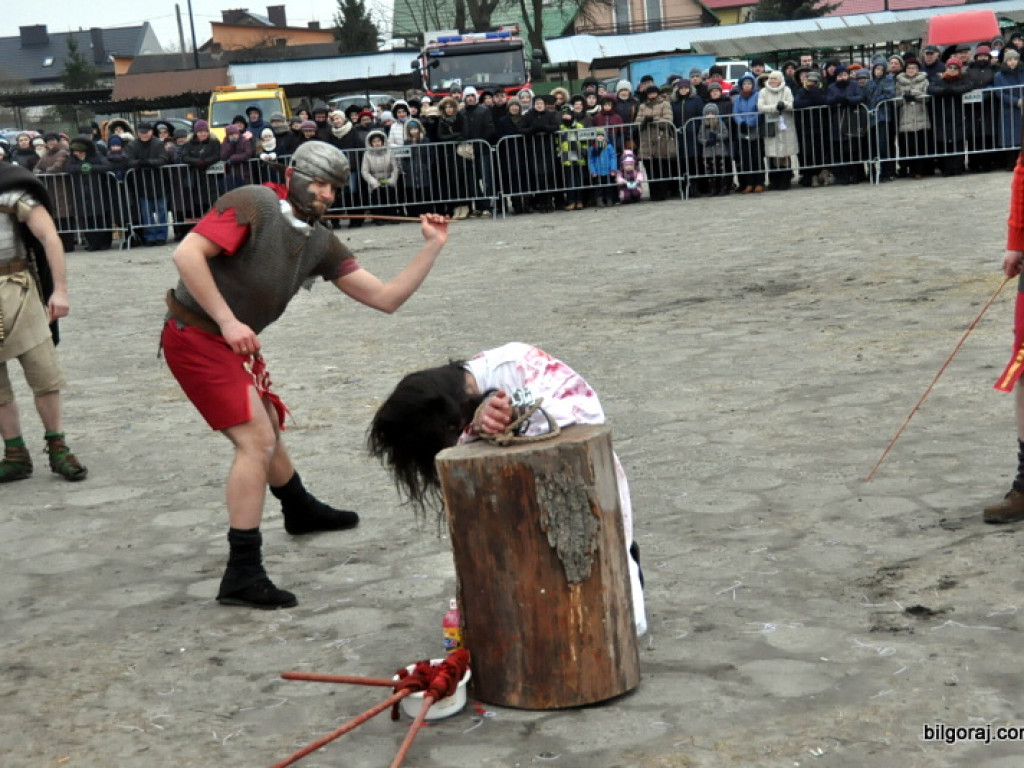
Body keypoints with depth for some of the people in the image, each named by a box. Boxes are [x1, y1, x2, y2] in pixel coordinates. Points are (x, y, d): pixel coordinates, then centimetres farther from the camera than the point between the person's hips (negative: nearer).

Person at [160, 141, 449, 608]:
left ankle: (300, 511, 54)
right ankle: (242, 576, -11)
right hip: (195, 337, -8)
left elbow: (385, 298, 2)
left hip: (234, 341, 8)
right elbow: (187, 254, -26)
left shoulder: (320, 244, 5)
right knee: (255, 440, -15)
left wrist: (432, 247, -4)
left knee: (267, 430, 26)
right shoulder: (254, 204, -16)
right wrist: (228, 322, -26)